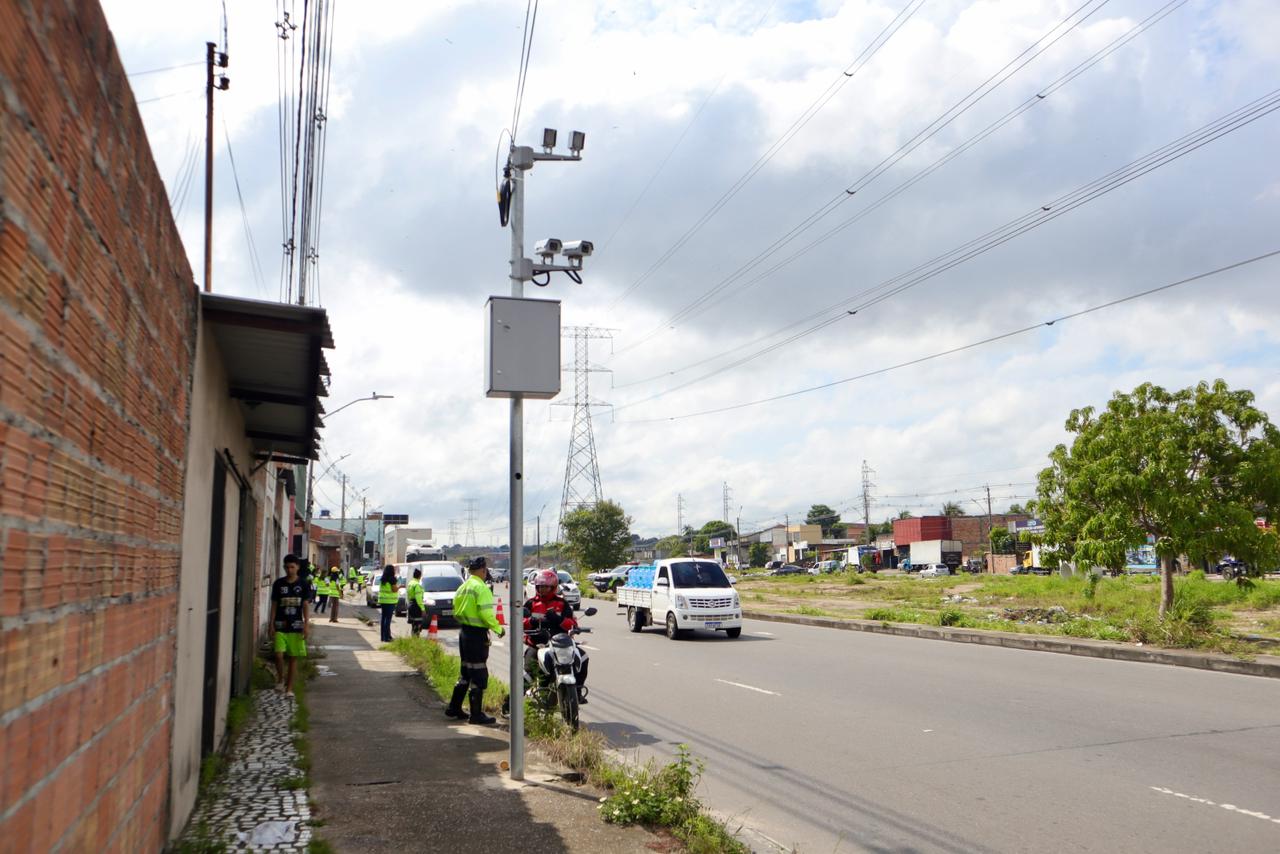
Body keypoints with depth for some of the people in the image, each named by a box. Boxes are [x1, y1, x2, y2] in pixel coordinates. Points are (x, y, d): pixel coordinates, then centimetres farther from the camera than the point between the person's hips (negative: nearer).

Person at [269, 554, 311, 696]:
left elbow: (305, 605, 2)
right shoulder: (278, 583, 1)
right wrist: (271, 624, -1)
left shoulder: (303, 584, 0)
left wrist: (307, 624, -5)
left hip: (296, 626, 0)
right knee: (279, 655, -10)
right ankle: (280, 679, 17)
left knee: (293, 657, 4)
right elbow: (274, 605, 4)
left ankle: (289, 687, 15)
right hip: (280, 626, 0)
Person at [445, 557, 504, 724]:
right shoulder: (481, 588, -16)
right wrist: (498, 629, -11)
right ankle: (476, 714, 2)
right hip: (477, 633, -9)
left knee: (466, 672, 19)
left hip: (464, 632, 9)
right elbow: (486, 614, -22)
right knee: (479, 675, -2)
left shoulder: (463, 587, 12)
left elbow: (456, 613, 16)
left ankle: (454, 708, 24)